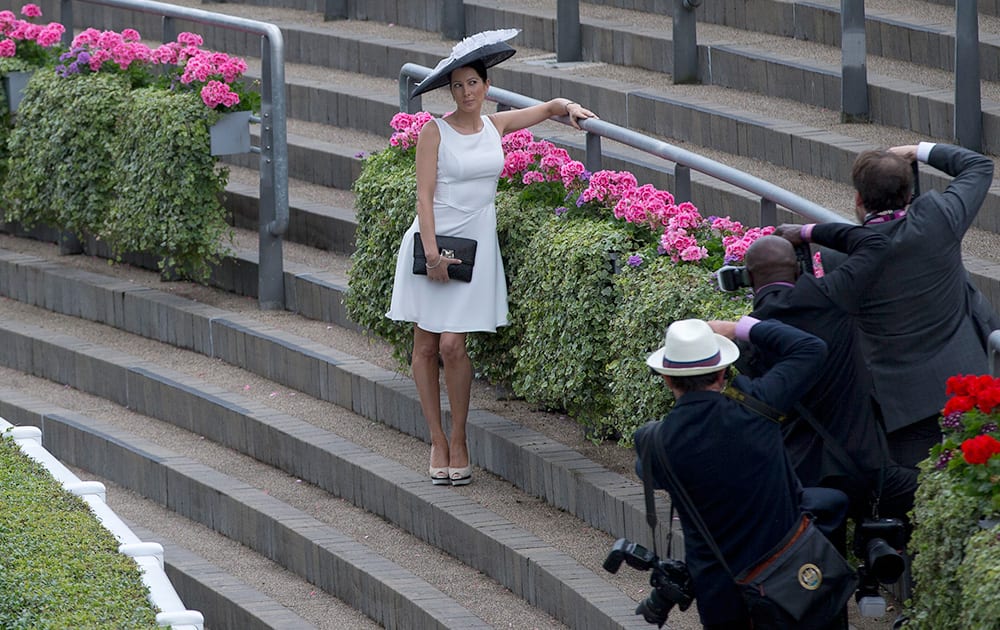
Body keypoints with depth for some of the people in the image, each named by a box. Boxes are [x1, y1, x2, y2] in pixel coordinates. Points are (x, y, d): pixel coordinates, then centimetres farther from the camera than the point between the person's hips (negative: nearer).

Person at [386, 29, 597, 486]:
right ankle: (437, 441, 11)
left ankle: (458, 440, 4)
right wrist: (432, 252, -17)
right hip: (434, 240, -1)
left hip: (475, 244, 1)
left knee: (452, 344, -9)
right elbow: (425, 195, -9)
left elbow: (549, 107, 24)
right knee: (426, 346, 1)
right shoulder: (435, 132, -4)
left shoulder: (495, 126, 8)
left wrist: (569, 108, 2)